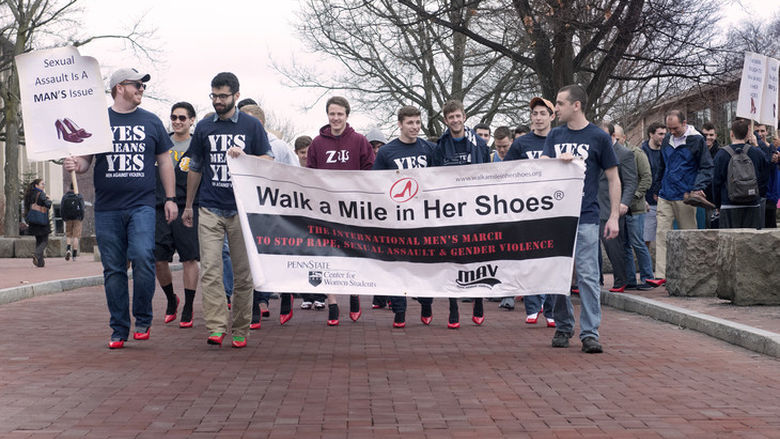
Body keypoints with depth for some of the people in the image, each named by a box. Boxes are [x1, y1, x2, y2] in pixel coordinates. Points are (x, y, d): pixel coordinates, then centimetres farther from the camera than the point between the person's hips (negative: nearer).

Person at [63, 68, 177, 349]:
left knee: (143, 257, -19)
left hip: (142, 206, -1)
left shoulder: (151, 122, 11)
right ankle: (119, 329, 13)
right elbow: (85, 160, 10)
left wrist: (171, 198, 10)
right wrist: (75, 165, -14)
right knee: (113, 270, 3)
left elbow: (164, 161, 15)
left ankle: (143, 319, 0)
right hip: (107, 209, 1)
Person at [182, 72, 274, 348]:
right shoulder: (204, 127, 12)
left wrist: (244, 157, -15)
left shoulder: (252, 126, 5)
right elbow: (195, 168, 19)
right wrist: (188, 206, 20)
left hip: (242, 209, -1)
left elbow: (268, 162, 4)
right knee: (210, 270, -10)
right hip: (210, 210, 2)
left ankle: (240, 330, 11)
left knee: (243, 273, 2)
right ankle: (216, 327, -11)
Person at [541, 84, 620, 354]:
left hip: (585, 217, -4)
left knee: (588, 276, -8)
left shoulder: (599, 137, 2)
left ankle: (590, 333, -5)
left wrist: (614, 217, -3)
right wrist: (559, 161, -16)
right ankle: (563, 327, 19)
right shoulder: (554, 136, 14)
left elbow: (613, 179, 3)